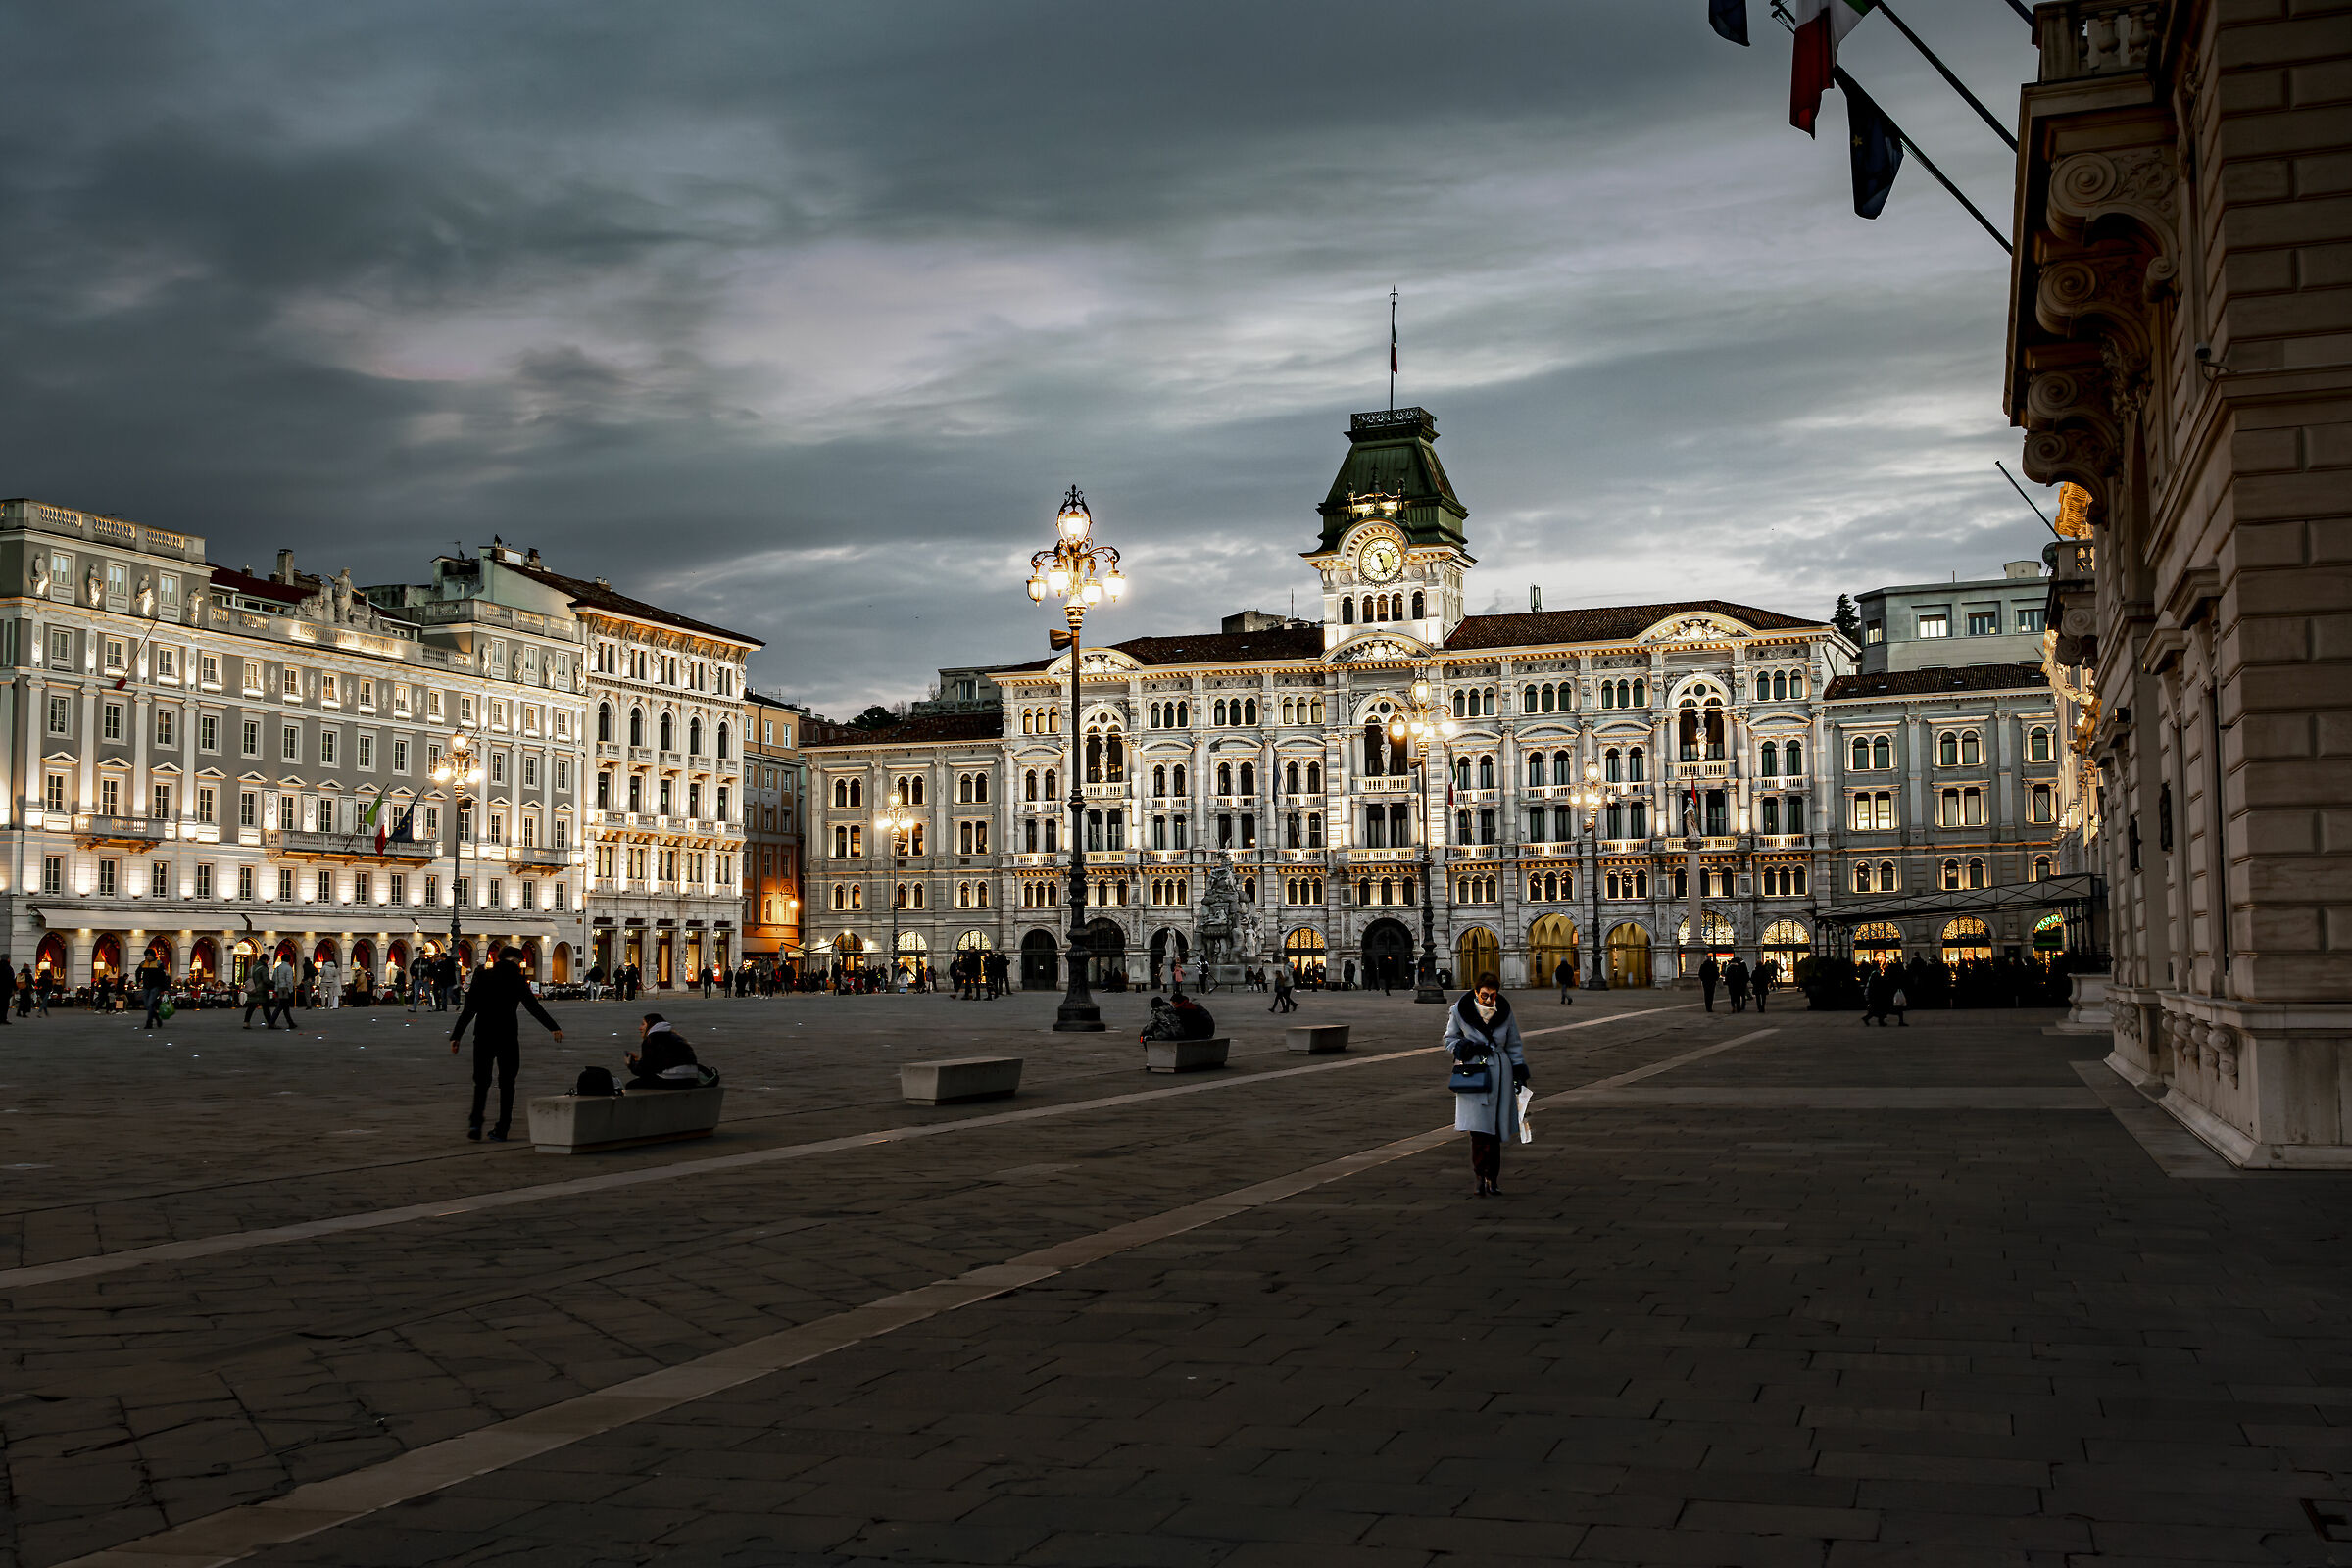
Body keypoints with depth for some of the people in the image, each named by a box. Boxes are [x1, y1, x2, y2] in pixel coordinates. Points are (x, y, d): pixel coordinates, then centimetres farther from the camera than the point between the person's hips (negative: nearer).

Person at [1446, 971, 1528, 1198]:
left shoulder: (1505, 1012, 2)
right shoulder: (1460, 1011, -4)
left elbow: (1514, 1045, 13)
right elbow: (1450, 1040, 9)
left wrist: (1519, 1072, 7)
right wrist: (1466, 1047, -11)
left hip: (1500, 1073, 2)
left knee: (1496, 1131, 1)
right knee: (1479, 1128, -12)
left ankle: (1492, 1179, 9)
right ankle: (1482, 1177, -5)